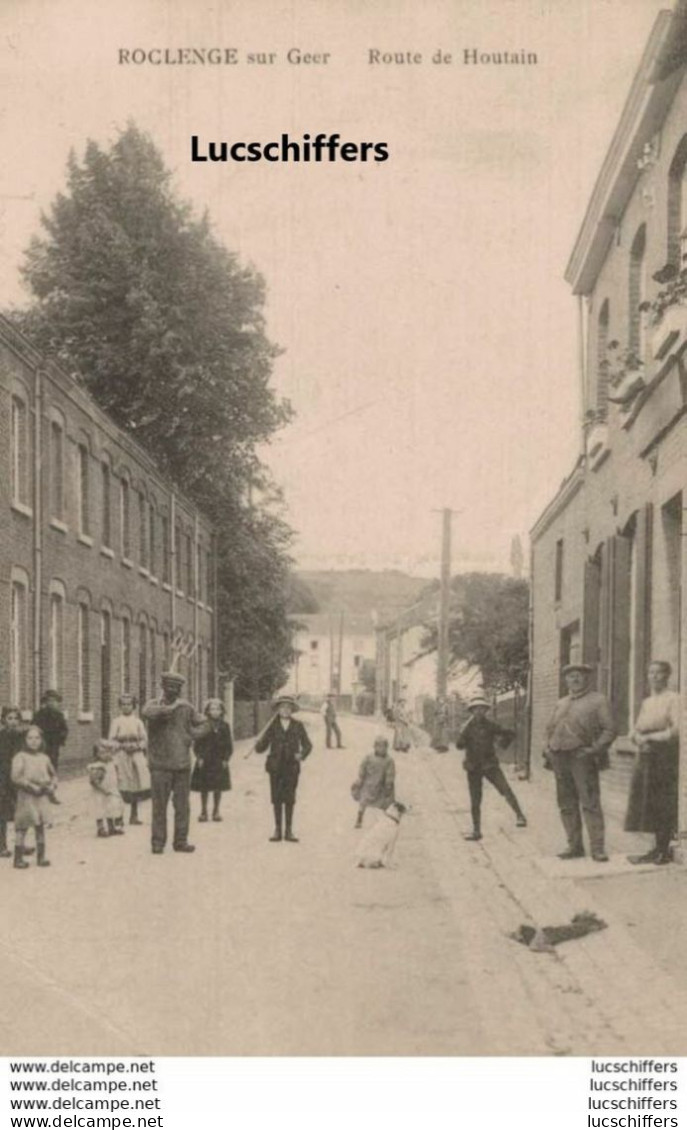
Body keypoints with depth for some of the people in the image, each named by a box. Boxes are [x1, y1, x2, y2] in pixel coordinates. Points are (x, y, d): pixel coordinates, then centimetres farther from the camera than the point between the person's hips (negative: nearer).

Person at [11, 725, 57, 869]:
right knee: (22, 827, -1)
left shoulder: (44, 758, 8)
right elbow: (16, 777, -18)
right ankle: (18, 858, 6)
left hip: (42, 796, 5)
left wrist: (52, 785, 0)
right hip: (26, 797, -5)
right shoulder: (20, 757, -8)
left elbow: (53, 774, 19)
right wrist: (31, 786, -23)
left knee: (40, 826, 10)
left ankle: (41, 856, 18)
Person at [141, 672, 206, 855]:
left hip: (182, 764, 3)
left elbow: (200, 723, 23)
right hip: (160, 765, -3)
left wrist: (192, 735, 5)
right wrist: (169, 708, -25)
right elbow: (146, 713, -25)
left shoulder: (186, 707, 9)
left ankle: (180, 841, 15)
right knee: (159, 806, -1)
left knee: (183, 806, 6)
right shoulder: (154, 704, -1)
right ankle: (158, 842, 8)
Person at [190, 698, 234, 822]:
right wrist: (199, 757, -10)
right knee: (204, 788, 4)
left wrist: (225, 759, -3)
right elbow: (197, 743, -1)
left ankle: (216, 811, 17)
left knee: (218, 787, 6)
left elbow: (229, 745, 5)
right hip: (205, 761, -1)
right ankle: (203, 811, 14)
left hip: (219, 761, 1)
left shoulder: (224, 726, 4)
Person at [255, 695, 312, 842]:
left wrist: (302, 754, -12)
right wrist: (259, 745, -22)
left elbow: (307, 744, 7)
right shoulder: (273, 726, 3)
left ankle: (289, 831, 10)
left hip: (291, 766, 0)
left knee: (289, 799, 2)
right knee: (277, 798, 4)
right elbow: (262, 746, 0)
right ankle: (277, 829, 13)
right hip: (276, 766, 0)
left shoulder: (298, 726, 4)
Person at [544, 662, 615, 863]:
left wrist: (596, 749, -15)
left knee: (590, 804, -9)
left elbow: (609, 730, -3)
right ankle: (575, 846, 14)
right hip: (560, 759, 6)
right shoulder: (560, 704, 21)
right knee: (567, 805, 7)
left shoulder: (598, 701, 3)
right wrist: (548, 749, 10)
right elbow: (550, 729, 26)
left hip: (582, 758, -6)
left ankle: (597, 848, -7)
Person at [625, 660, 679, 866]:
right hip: (647, 757, 7)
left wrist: (650, 737, -10)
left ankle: (662, 851, -2)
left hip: (666, 755, -7)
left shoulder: (673, 699, -5)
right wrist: (639, 738, -7)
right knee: (649, 803, 5)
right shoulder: (646, 703, 18)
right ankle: (660, 849, 10)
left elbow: (676, 730, -13)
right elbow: (635, 731, 16)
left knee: (663, 805, -6)